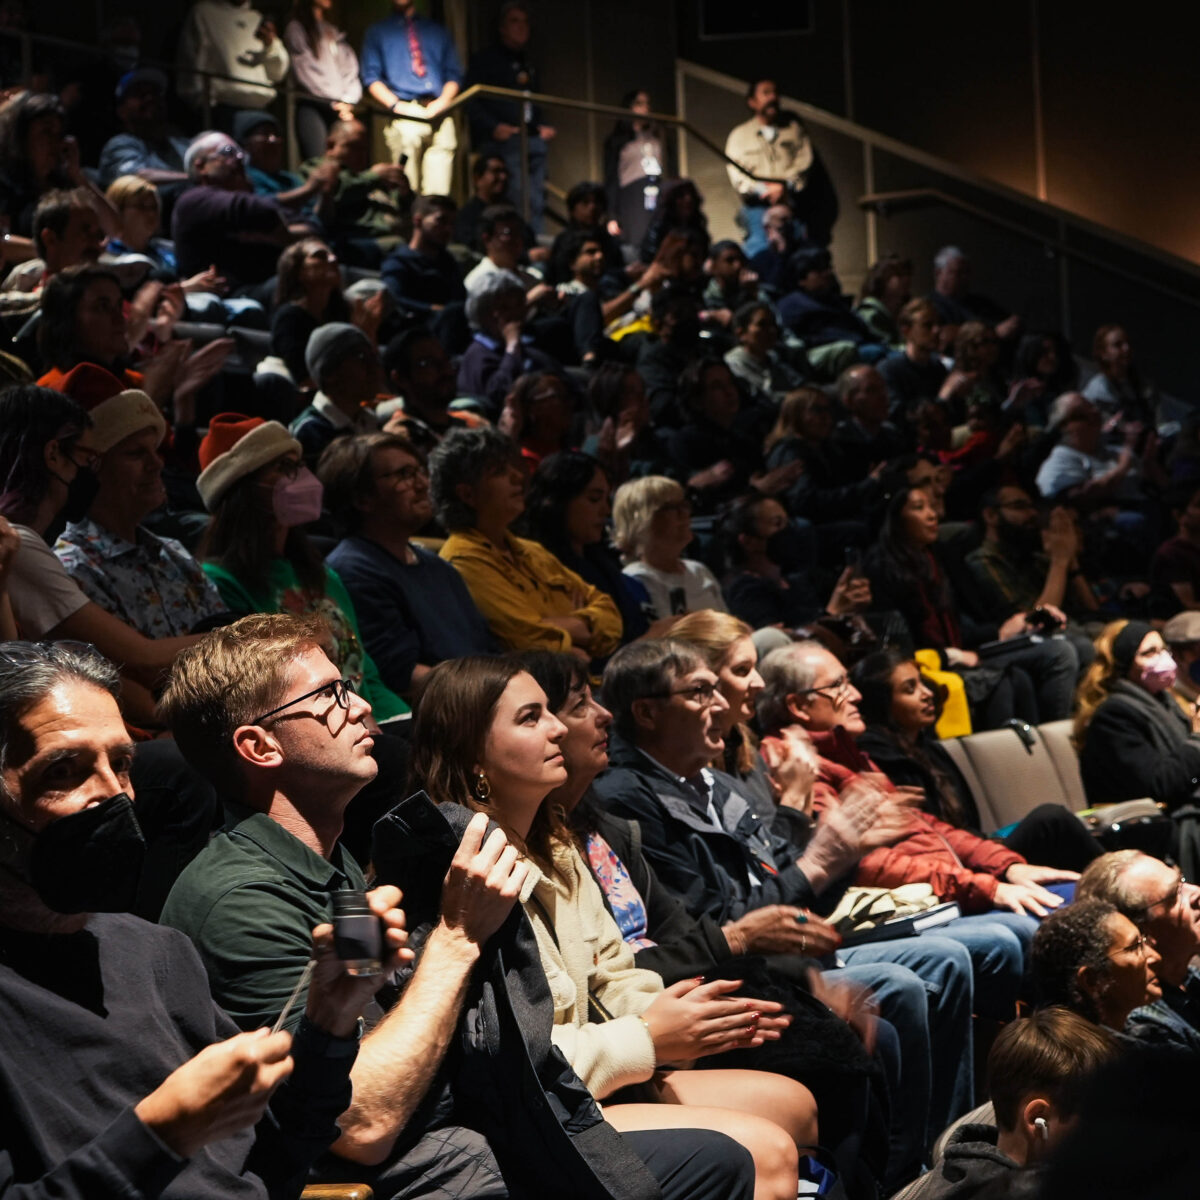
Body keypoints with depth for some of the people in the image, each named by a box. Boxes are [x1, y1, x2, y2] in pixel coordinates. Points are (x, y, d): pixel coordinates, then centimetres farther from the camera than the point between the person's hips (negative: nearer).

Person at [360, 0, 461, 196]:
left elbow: (454, 74, 18)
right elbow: (371, 78, 9)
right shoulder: (376, 32, 18)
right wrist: (396, 105, -8)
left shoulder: (438, 31, 24)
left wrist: (443, 101, -3)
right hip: (405, 113, -2)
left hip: (438, 112, 2)